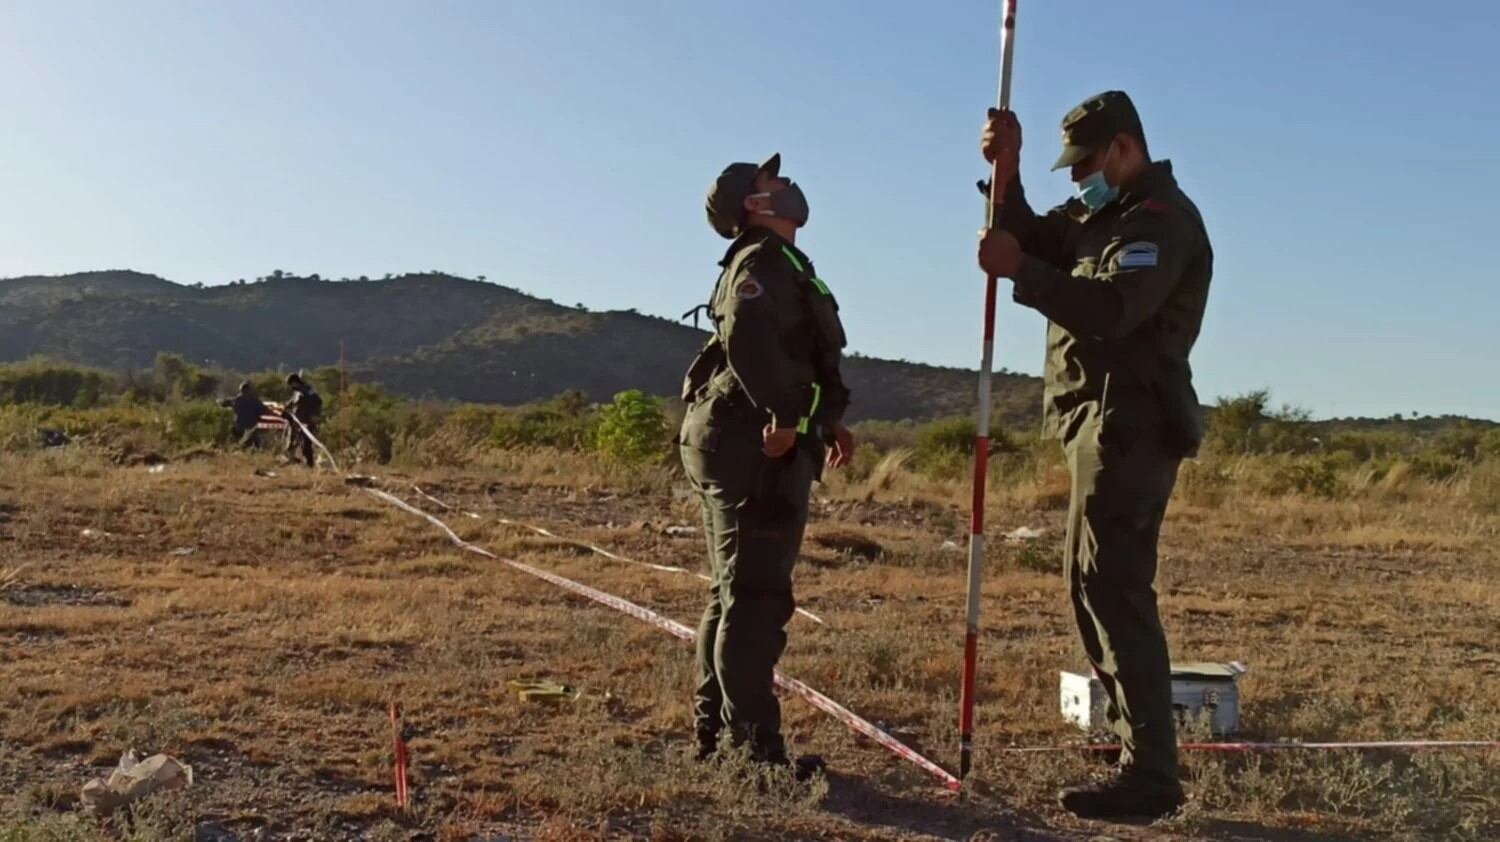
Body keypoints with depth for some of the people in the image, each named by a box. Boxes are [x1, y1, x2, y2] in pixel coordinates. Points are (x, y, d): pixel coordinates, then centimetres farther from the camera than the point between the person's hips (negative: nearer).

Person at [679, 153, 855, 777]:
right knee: (756, 598, -9)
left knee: (733, 595, 14)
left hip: (741, 447, 11)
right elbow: (747, 337, -29)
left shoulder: (779, 265, 24)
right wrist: (784, 416, -26)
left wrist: (826, 423, 15)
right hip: (754, 449, -11)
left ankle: (714, 735, 24)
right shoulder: (761, 261, -9)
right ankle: (756, 749, -4)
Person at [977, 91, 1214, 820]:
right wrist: (1007, 173, 1)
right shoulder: (1106, 211, 20)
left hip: (1128, 427, -11)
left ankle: (1150, 775, -10)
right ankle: (1142, 737, 26)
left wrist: (1016, 271, -26)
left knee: (1113, 588, -13)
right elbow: (1035, 241, 14)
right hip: (1108, 426, 11)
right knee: (1093, 583, 15)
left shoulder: (1162, 217, -12)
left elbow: (1111, 308, -27)